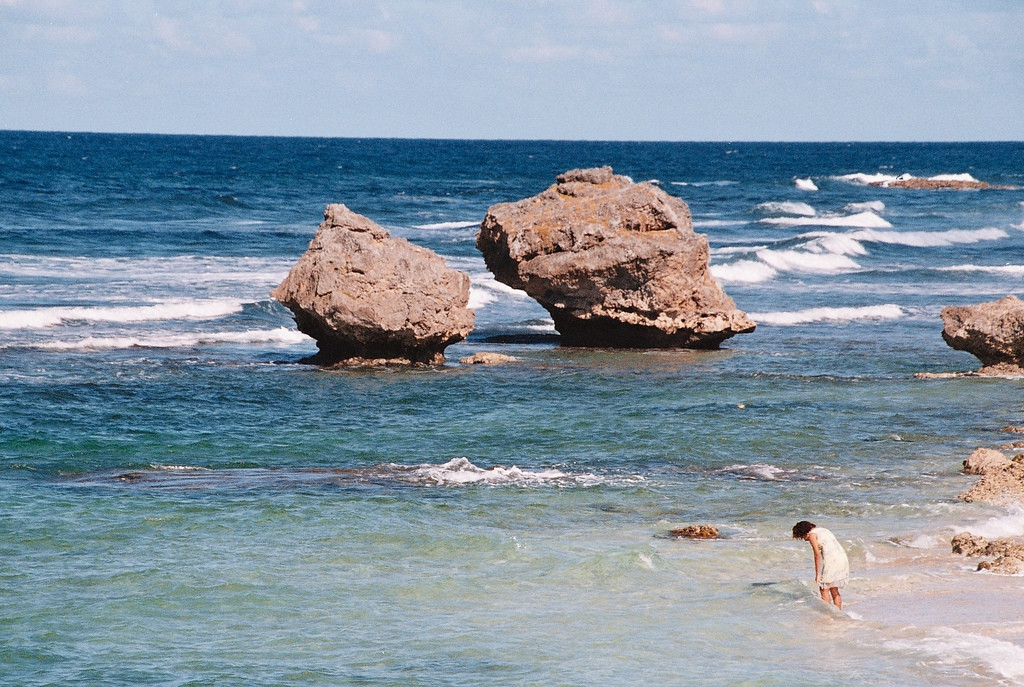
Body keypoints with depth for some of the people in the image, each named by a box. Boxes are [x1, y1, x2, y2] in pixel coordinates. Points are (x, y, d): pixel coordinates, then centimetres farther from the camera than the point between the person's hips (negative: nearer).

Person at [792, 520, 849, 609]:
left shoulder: (812, 535, -1)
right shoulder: (822, 530, 24)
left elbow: (817, 554, -9)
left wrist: (817, 574, -6)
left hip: (831, 559, -8)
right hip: (843, 558, 8)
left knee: (824, 589, 1)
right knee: (834, 591, 15)